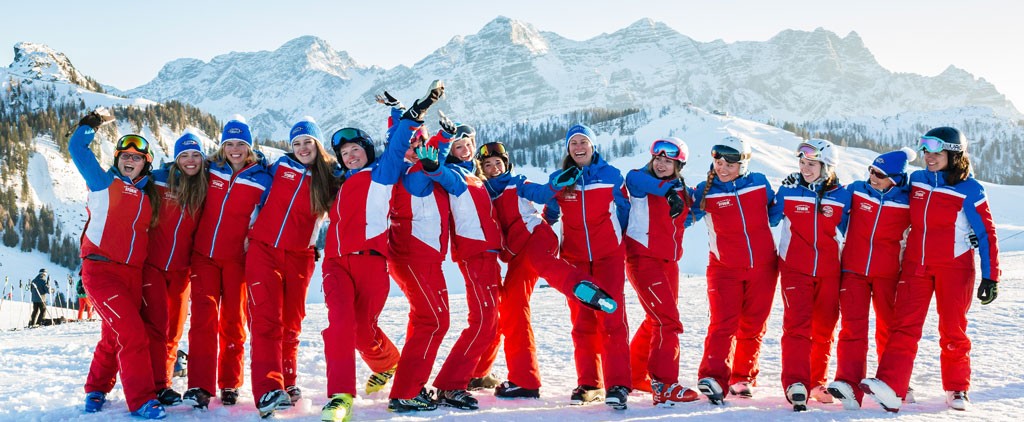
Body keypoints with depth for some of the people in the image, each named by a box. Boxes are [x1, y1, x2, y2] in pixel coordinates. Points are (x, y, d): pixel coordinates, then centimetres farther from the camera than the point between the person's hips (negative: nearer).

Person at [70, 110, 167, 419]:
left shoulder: (148, 194, 15)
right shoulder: (105, 183, 2)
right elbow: (77, 148, -2)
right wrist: (94, 121, 6)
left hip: (133, 274, 6)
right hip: (101, 269, -6)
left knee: (114, 337, 13)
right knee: (132, 333, -15)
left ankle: (96, 390, 32)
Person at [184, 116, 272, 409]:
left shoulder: (262, 180, -1)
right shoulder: (210, 170, 6)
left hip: (237, 258, -1)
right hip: (204, 254, 1)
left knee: (232, 321, 5)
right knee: (203, 318, -8)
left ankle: (229, 385, 17)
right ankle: (200, 386, -11)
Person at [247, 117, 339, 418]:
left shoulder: (331, 177, 4)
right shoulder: (281, 166, 6)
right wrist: (251, 228, 19)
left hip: (299, 257, 1)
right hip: (263, 249, -1)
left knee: (291, 323, 8)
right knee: (266, 319, -13)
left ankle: (286, 383, 23)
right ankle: (268, 391, -21)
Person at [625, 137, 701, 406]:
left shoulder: (683, 192, 11)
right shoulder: (641, 181, -7)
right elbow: (634, 179, -31)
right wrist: (668, 191, -44)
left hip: (669, 261, 7)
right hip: (642, 258, -7)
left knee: (657, 321, 17)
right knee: (668, 322, -16)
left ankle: (635, 374, 34)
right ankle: (664, 386, -14)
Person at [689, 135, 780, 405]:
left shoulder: (759, 183, 2)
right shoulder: (706, 191, -4)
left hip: (763, 267, 3)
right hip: (725, 269, -3)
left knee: (753, 326, 10)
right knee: (723, 323, -15)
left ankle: (743, 378, 23)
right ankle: (713, 378, -21)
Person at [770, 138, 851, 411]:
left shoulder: (841, 196, 2)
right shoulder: (788, 190, -1)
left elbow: (843, 233, 12)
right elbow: (769, 219, 10)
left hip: (829, 272, 2)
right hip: (795, 269, -2)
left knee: (824, 329, 10)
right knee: (797, 325, -14)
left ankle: (818, 383, 23)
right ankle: (795, 384, -19)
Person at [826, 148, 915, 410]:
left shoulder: (906, 202, -2)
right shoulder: (856, 190, 0)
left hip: (887, 273, 0)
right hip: (853, 269, 0)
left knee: (889, 328, 11)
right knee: (853, 326, -10)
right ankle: (849, 384, -19)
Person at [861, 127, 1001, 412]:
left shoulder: (969, 190, -7)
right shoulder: (915, 181, 5)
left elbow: (986, 234, -5)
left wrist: (991, 277, -8)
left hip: (954, 267, -3)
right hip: (916, 265, 3)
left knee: (953, 330, 6)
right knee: (905, 326, -8)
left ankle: (957, 390, 21)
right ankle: (889, 387, -18)